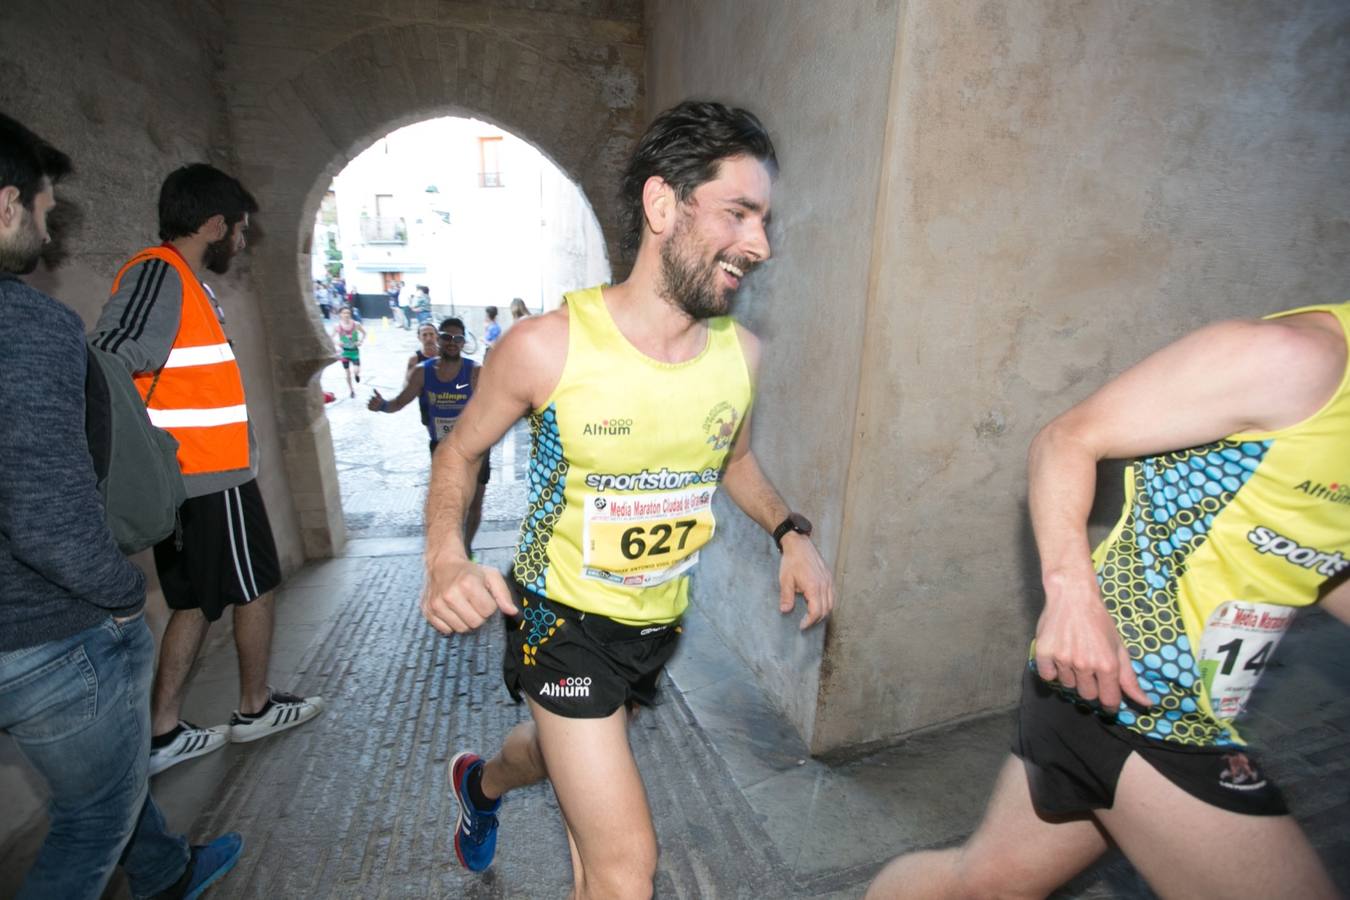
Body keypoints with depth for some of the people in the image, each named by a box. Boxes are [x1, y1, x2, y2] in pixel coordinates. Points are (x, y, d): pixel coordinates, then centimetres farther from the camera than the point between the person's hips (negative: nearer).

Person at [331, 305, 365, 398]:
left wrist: (361, 341, -9)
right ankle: (352, 391, 25)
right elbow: (332, 338, 2)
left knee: (356, 371, -15)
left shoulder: (356, 324, -11)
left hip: (354, 350, 0)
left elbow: (364, 333, 5)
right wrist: (336, 343, -17)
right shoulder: (337, 326, -10)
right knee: (348, 373, 7)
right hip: (344, 351, 0)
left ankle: (356, 374, 25)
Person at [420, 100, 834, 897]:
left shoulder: (742, 353, -11)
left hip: (661, 622, 6)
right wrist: (446, 559, -25)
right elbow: (461, 453, -7)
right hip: (566, 620, -5)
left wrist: (790, 531, -8)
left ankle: (482, 783, 67)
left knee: (565, 751, 32)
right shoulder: (547, 347, -23)